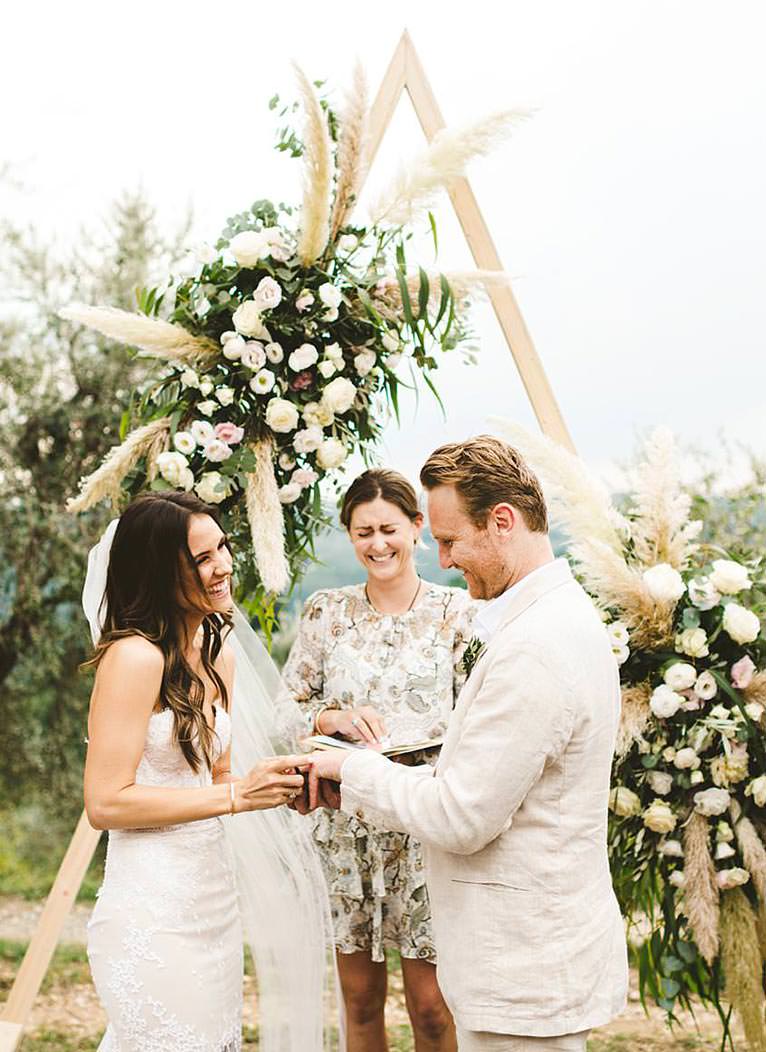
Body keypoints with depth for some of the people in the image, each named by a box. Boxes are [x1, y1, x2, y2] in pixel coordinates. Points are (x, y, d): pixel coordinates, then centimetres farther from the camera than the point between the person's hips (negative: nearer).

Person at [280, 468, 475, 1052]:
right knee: (359, 995, 11)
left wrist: (438, 756, -19)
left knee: (430, 1004, 0)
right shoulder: (328, 611, 5)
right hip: (347, 822, 2)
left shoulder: (456, 610, 0)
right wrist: (335, 718, -12)